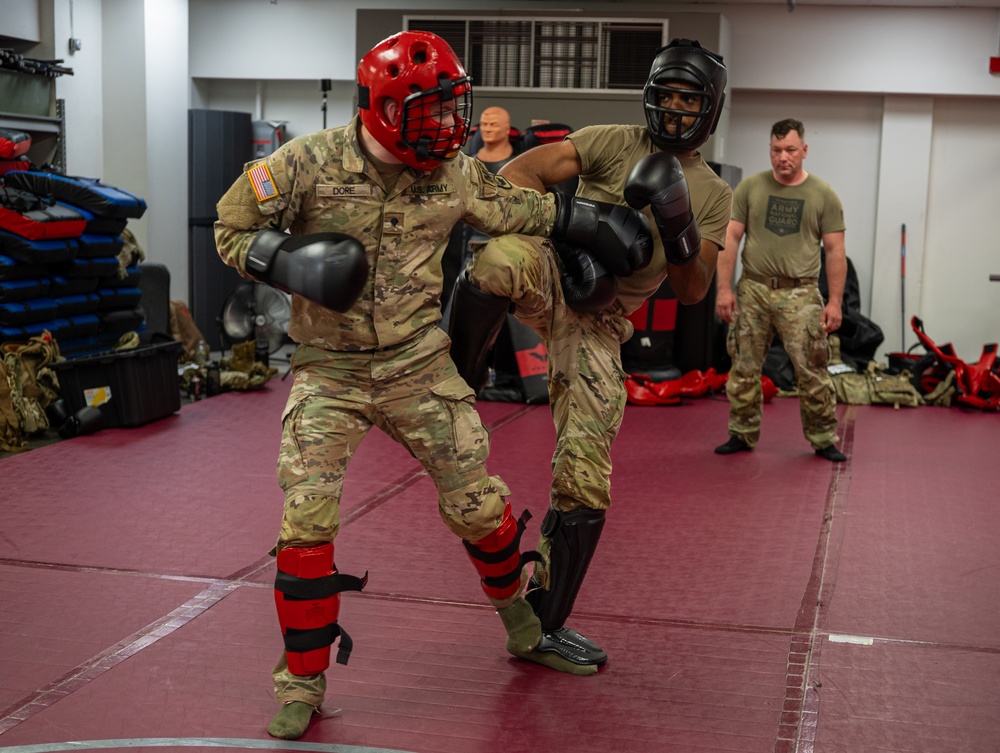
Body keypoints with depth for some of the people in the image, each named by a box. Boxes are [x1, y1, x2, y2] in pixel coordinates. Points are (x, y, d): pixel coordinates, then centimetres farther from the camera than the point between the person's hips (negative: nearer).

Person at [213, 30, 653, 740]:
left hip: (419, 365, 2)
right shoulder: (309, 163, -14)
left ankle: (525, 627, 32)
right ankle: (303, 682, 11)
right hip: (329, 370, -2)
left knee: (478, 503, 6)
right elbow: (232, 229, -4)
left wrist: (588, 217, 9)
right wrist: (289, 263, -22)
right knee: (306, 520, -8)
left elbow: (515, 207, 16)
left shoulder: (455, 174, -4)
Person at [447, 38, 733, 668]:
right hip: (552, 281, -2)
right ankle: (459, 380, -17)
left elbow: (694, 292, 6)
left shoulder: (714, 195, 12)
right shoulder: (612, 143, 3)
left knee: (586, 485, -1)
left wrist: (678, 231, -13)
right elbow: (516, 173, -7)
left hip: (598, 329, 3)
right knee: (504, 258, -42)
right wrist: (566, 236, -20)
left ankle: (546, 620, 18)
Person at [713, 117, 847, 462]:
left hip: (800, 295, -2)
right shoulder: (750, 188, 5)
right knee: (744, 368, 7)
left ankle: (823, 439, 10)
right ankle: (743, 434, 19)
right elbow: (731, 238, 4)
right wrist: (724, 288, -4)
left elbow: (835, 251, 2)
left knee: (812, 371, -3)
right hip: (753, 290, 2)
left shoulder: (824, 195, 3)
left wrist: (834, 301, -4)